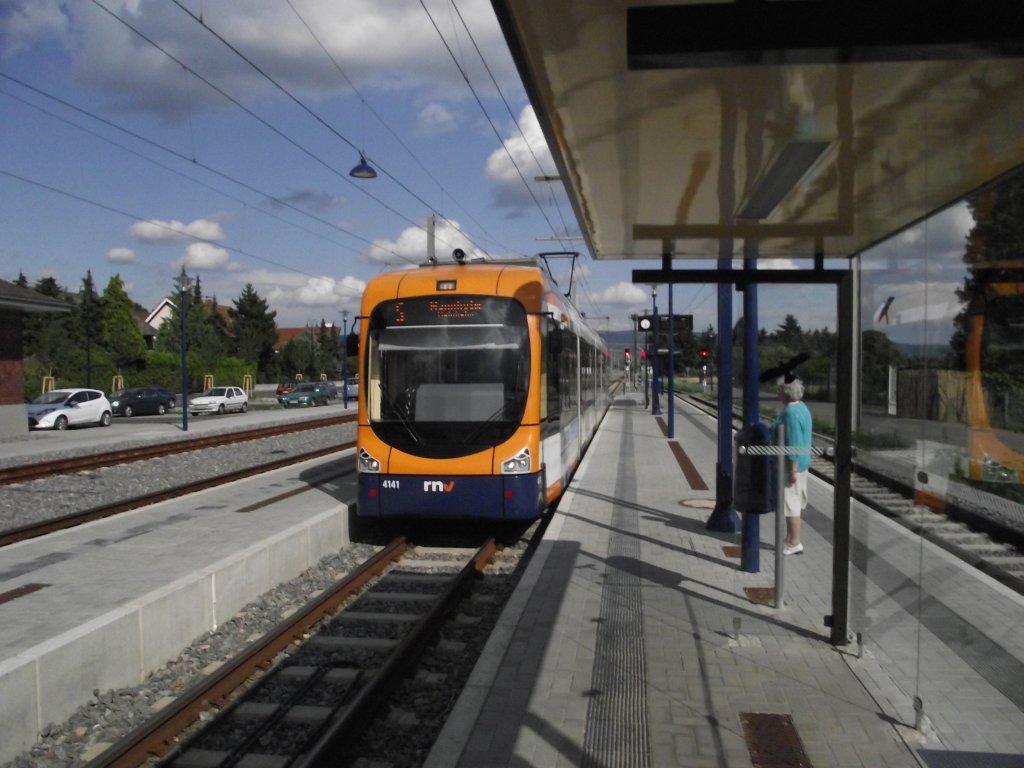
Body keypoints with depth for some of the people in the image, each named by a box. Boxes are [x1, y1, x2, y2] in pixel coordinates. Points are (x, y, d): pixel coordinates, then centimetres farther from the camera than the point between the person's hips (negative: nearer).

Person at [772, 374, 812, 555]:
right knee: (793, 502, 17)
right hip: (801, 462, 10)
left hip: (790, 464, -10)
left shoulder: (791, 413, -22)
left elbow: (794, 444, -25)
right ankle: (790, 538, 27)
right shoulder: (800, 407, 10)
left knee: (790, 503, -2)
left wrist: (793, 470, -23)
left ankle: (795, 543, 6)